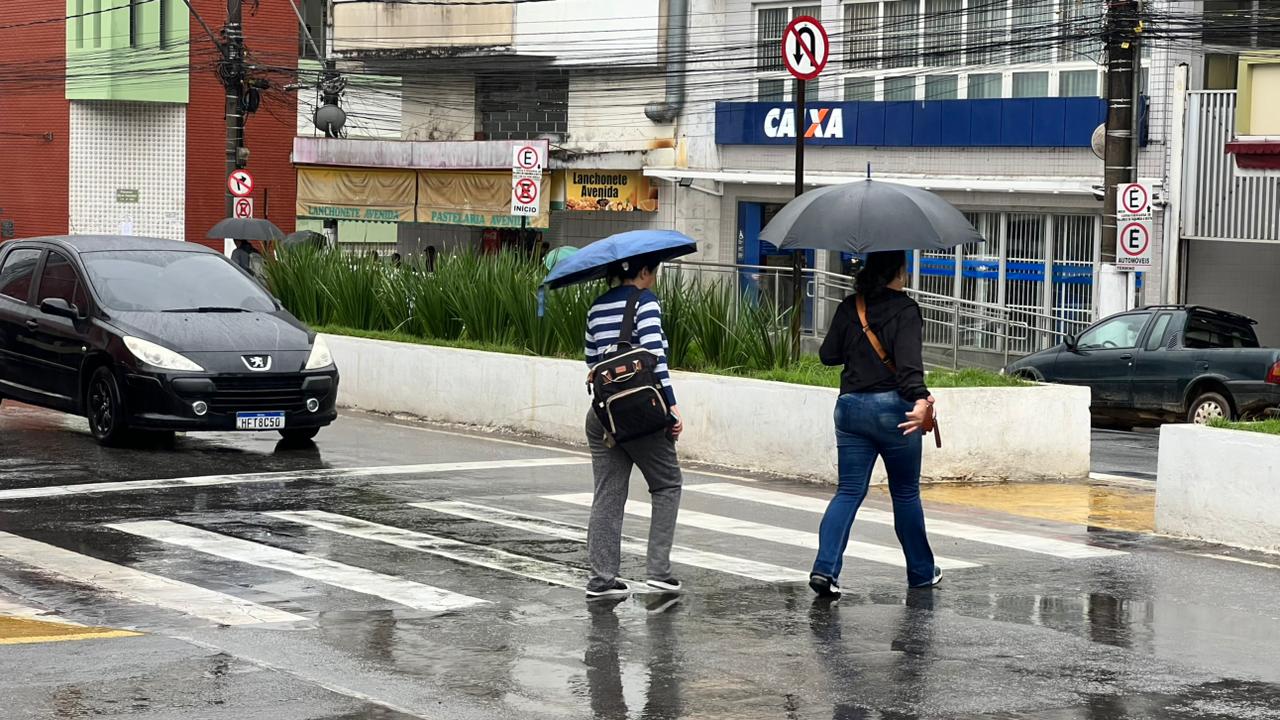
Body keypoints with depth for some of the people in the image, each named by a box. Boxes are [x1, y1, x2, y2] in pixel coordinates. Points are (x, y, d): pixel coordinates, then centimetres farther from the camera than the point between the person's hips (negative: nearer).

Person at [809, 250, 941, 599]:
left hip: (850, 407, 4)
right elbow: (909, 360, -23)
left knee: (849, 491, 4)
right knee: (906, 494, 11)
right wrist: (920, 400, -35)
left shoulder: (849, 308, 6)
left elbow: (828, 354, 9)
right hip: (892, 407, -4)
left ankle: (825, 568, -13)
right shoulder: (905, 310, -8)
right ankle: (922, 572, 24)